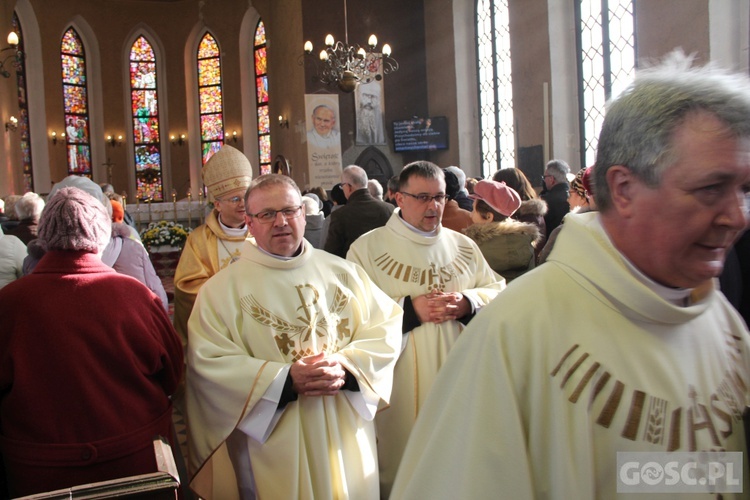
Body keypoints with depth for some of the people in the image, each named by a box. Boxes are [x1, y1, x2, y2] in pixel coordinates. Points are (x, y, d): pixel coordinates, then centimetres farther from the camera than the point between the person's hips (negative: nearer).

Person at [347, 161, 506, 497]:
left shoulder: (463, 246, 10)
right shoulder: (367, 248, -2)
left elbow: (497, 291, 10)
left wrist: (468, 304, -11)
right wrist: (409, 308, -17)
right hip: (399, 384, -3)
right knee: (403, 457, 6)